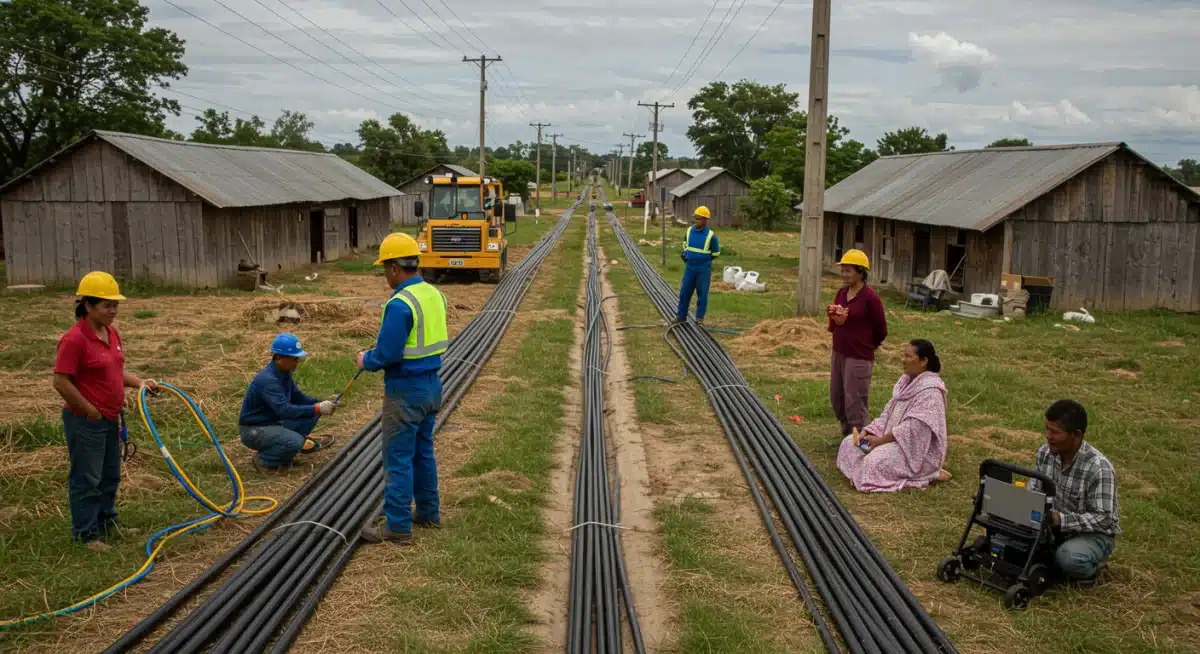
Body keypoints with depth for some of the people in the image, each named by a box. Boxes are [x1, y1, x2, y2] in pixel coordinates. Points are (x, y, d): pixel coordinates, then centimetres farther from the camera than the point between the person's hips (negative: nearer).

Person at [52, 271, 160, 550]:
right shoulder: (74, 339, -21)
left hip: (110, 419, 9)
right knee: (87, 479, 2)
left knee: (110, 476, 19)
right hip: (85, 422, -9)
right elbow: (61, 382, -22)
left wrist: (139, 382, 1)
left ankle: (107, 522, 35)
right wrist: (91, 411, -18)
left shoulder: (111, 333, 6)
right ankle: (86, 533, 14)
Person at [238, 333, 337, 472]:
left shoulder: (284, 373, 0)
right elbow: (285, 410, -35)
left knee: (312, 413, -2)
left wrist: (321, 403, -6)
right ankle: (264, 459, -5)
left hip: (274, 421, 8)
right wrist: (317, 408, -32)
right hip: (254, 430, -8)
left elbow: (298, 397, 11)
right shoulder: (267, 380, -28)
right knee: (295, 442, -30)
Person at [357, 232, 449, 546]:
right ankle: (428, 513, 31)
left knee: (398, 458, 0)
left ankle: (398, 527, 7)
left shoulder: (400, 304, -22)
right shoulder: (434, 294, 5)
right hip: (431, 384, 9)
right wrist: (379, 349, 16)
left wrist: (366, 360, -2)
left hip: (405, 390, -9)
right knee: (423, 451, 21)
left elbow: (387, 354, -23)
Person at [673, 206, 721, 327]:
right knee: (685, 292, 8)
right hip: (690, 267, 4)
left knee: (702, 294, 4)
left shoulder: (710, 235, -13)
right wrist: (685, 253, 5)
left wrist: (703, 259, -3)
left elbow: (716, 253, -1)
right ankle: (681, 316, 20)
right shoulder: (690, 230, 0)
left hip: (704, 269, -4)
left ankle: (700, 318, 15)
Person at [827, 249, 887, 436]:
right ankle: (846, 436, 32)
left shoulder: (870, 298, -15)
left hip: (859, 358, -8)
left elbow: (881, 331, -6)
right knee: (836, 400, 15)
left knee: (854, 404, -2)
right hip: (838, 354, 8)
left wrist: (864, 346, 8)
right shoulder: (841, 294, 6)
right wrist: (836, 321, -10)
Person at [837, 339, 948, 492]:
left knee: (875, 461, -30)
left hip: (918, 448, -10)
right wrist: (868, 432, -4)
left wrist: (881, 440, -21)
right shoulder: (906, 381, 8)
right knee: (849, 443, 4)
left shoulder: (930, 390, -21)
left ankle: (927, 473, -10)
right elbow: (889, 412, 10)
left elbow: (913, 428, -26)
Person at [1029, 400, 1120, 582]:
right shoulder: (1045, 452, -9)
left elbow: (1103, 519, -27)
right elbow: (1034, 489, 4)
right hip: (1055, 526, 6)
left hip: (1094, 534, -6)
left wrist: (1060, 519, -36)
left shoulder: (1099, 468, -28)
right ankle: (1051, 557, 6)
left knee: (1068, 558, -36)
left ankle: (1088, 567, 0)